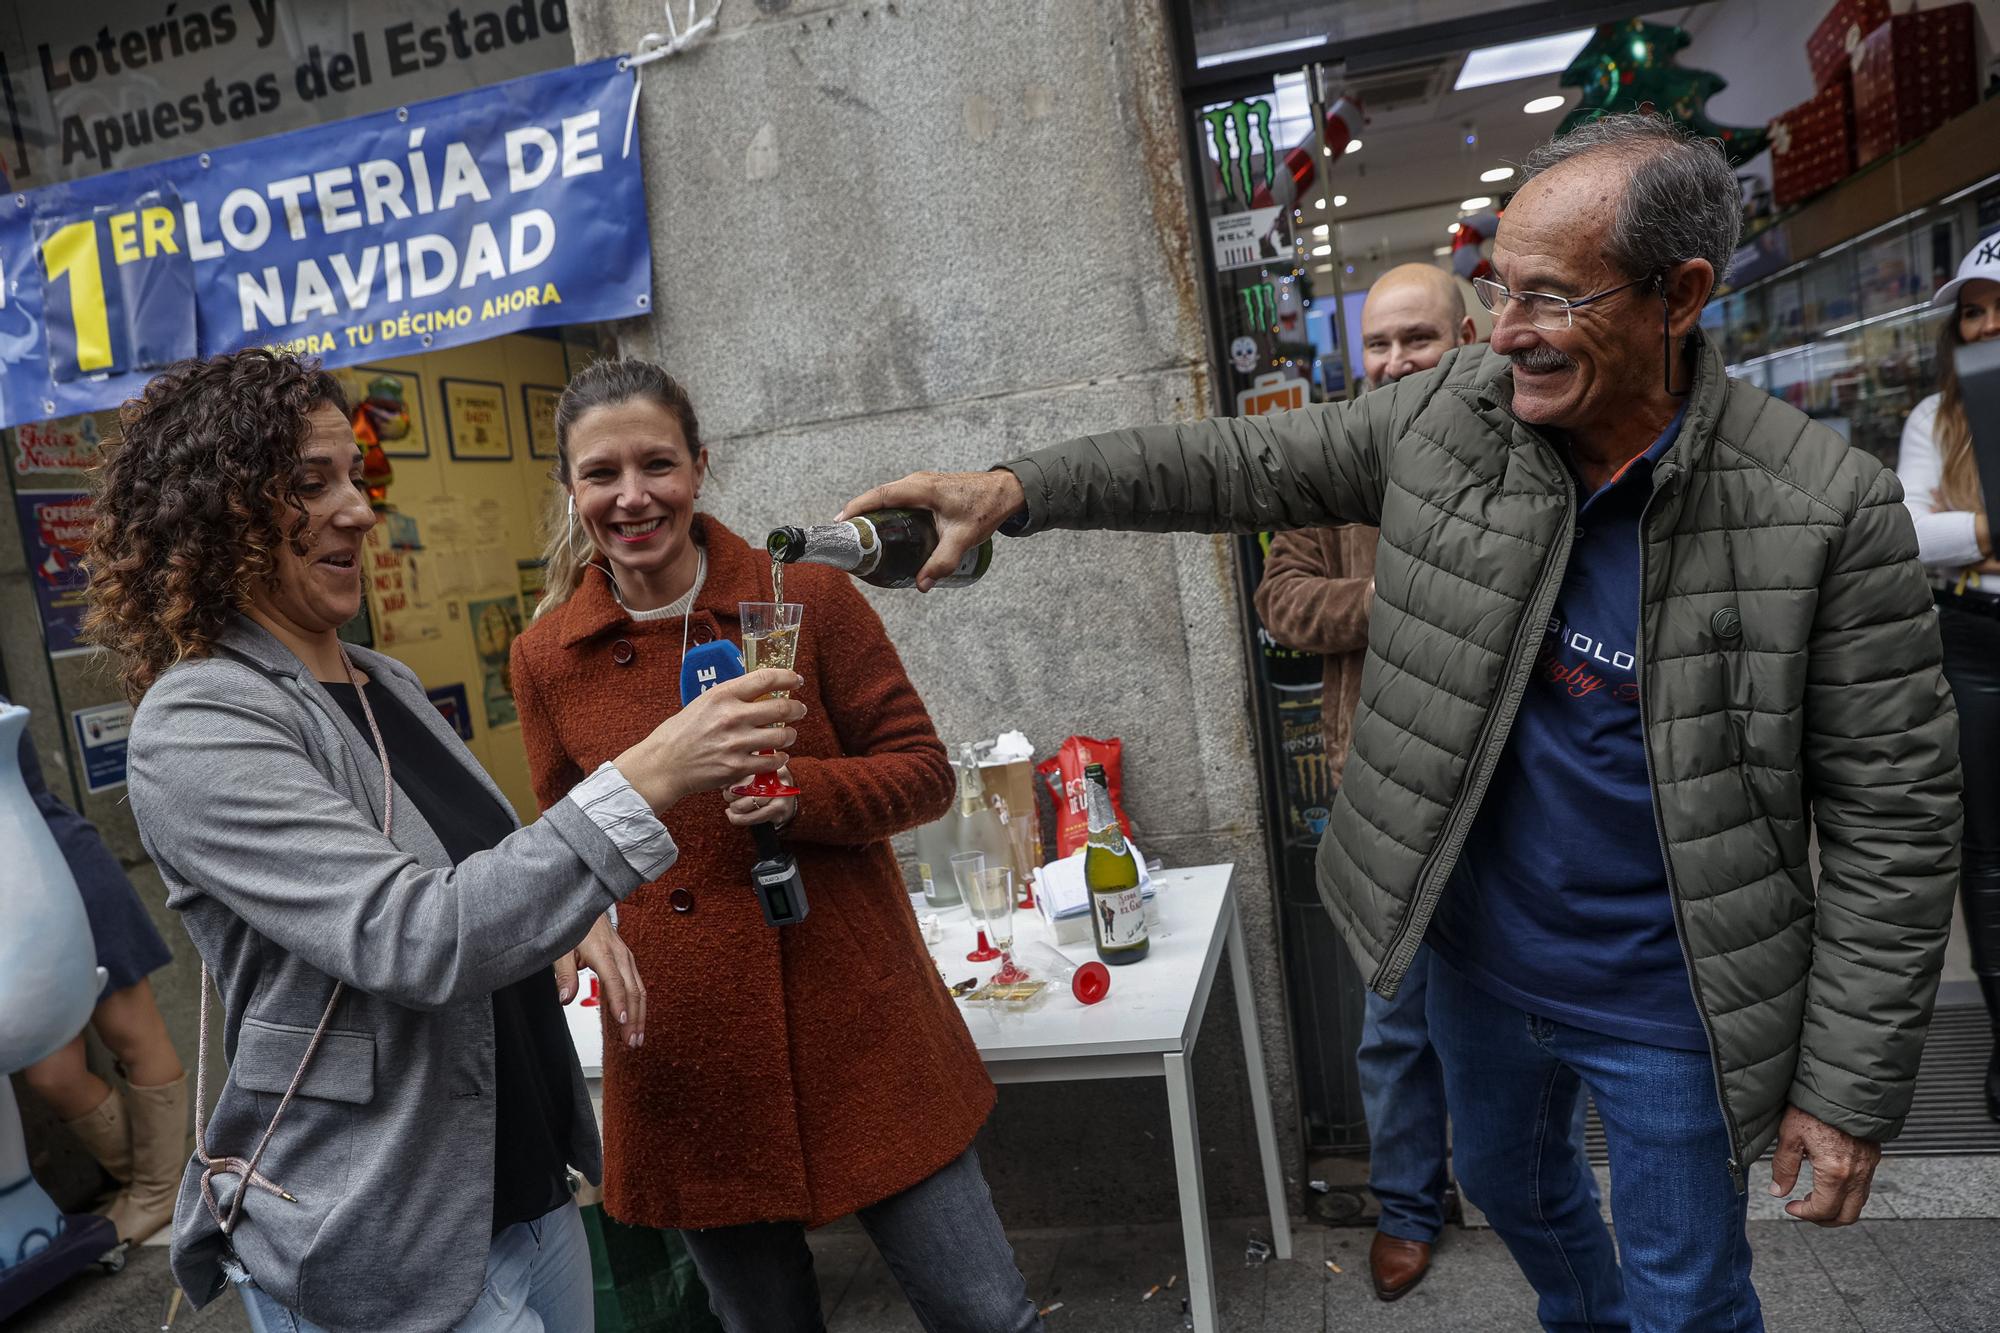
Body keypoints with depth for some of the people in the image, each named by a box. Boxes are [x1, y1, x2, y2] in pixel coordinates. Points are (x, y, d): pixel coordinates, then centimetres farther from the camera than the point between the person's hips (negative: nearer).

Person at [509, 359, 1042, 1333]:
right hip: (689, 1068, 2)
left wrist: (793, 791, -22)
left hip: (863, 1033, -2)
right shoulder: (547, 657, 0)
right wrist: (589, 923, -7)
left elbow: (924, 772, -5)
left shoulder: (808, 597, -7)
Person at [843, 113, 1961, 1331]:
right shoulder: (1448, 419, -11)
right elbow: (1239, 464, -4)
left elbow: (1892, 819, -15)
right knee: (1508, 1180, 30)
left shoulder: (1829, 510, -21)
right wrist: (1018, 489, -15)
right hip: (1480, 958, 5)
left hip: (1667, 1007, -4)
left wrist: (1850, 1085, -12)